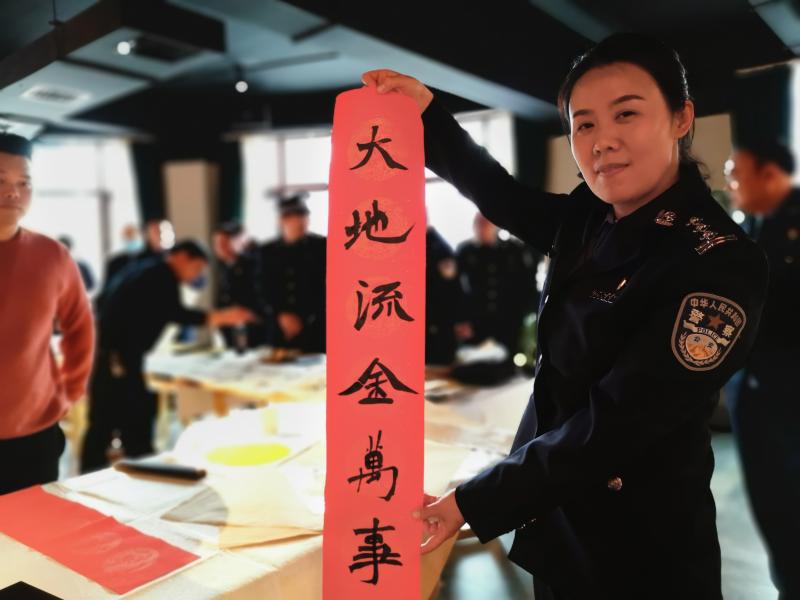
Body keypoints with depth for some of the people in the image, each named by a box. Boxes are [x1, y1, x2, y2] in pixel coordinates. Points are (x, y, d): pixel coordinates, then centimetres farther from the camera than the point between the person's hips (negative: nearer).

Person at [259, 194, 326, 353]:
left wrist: (302, 319, -9)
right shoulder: (268, 251, 9)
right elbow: (265, 291, 8)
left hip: (314, 331, -2)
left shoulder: (321, 246, 1)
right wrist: (281, 316, -7)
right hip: (279, 331, 2)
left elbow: (323, 288, -3)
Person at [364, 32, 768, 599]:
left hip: (639, 546, -6)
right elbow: (498, 195, 12)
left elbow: (617, 423, -25)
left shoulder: (723, 264, -22)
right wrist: (429, 113, 1)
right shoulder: (588, 219, -2)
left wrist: (474, 501, -22)